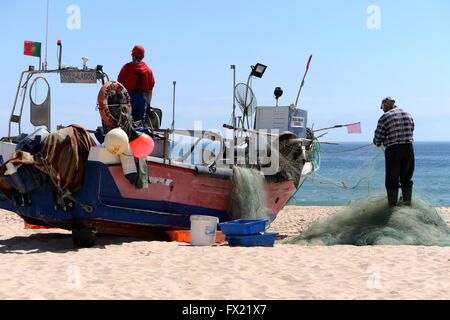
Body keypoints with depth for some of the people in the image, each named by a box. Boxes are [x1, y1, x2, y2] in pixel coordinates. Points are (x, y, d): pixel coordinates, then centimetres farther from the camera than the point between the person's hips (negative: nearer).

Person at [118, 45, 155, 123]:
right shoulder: (148, 70, 10)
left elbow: (120, 84, -3)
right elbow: (150, 90, 10)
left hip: (129, 96, -3)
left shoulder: (127, 67, 1)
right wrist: (148, 104, 15)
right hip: (143, 98, 3)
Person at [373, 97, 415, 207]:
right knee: (406, 179, 17)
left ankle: (392, 207, 6)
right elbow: (411, 131, 11)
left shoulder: (385, 117, -7)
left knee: (392, 181, 5)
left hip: (393, 150, -4)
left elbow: (378, 137, -4)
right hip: (408, 149, 4)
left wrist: (378, 143, 18)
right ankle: (407, 202, 14)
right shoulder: (408, 115, 9)